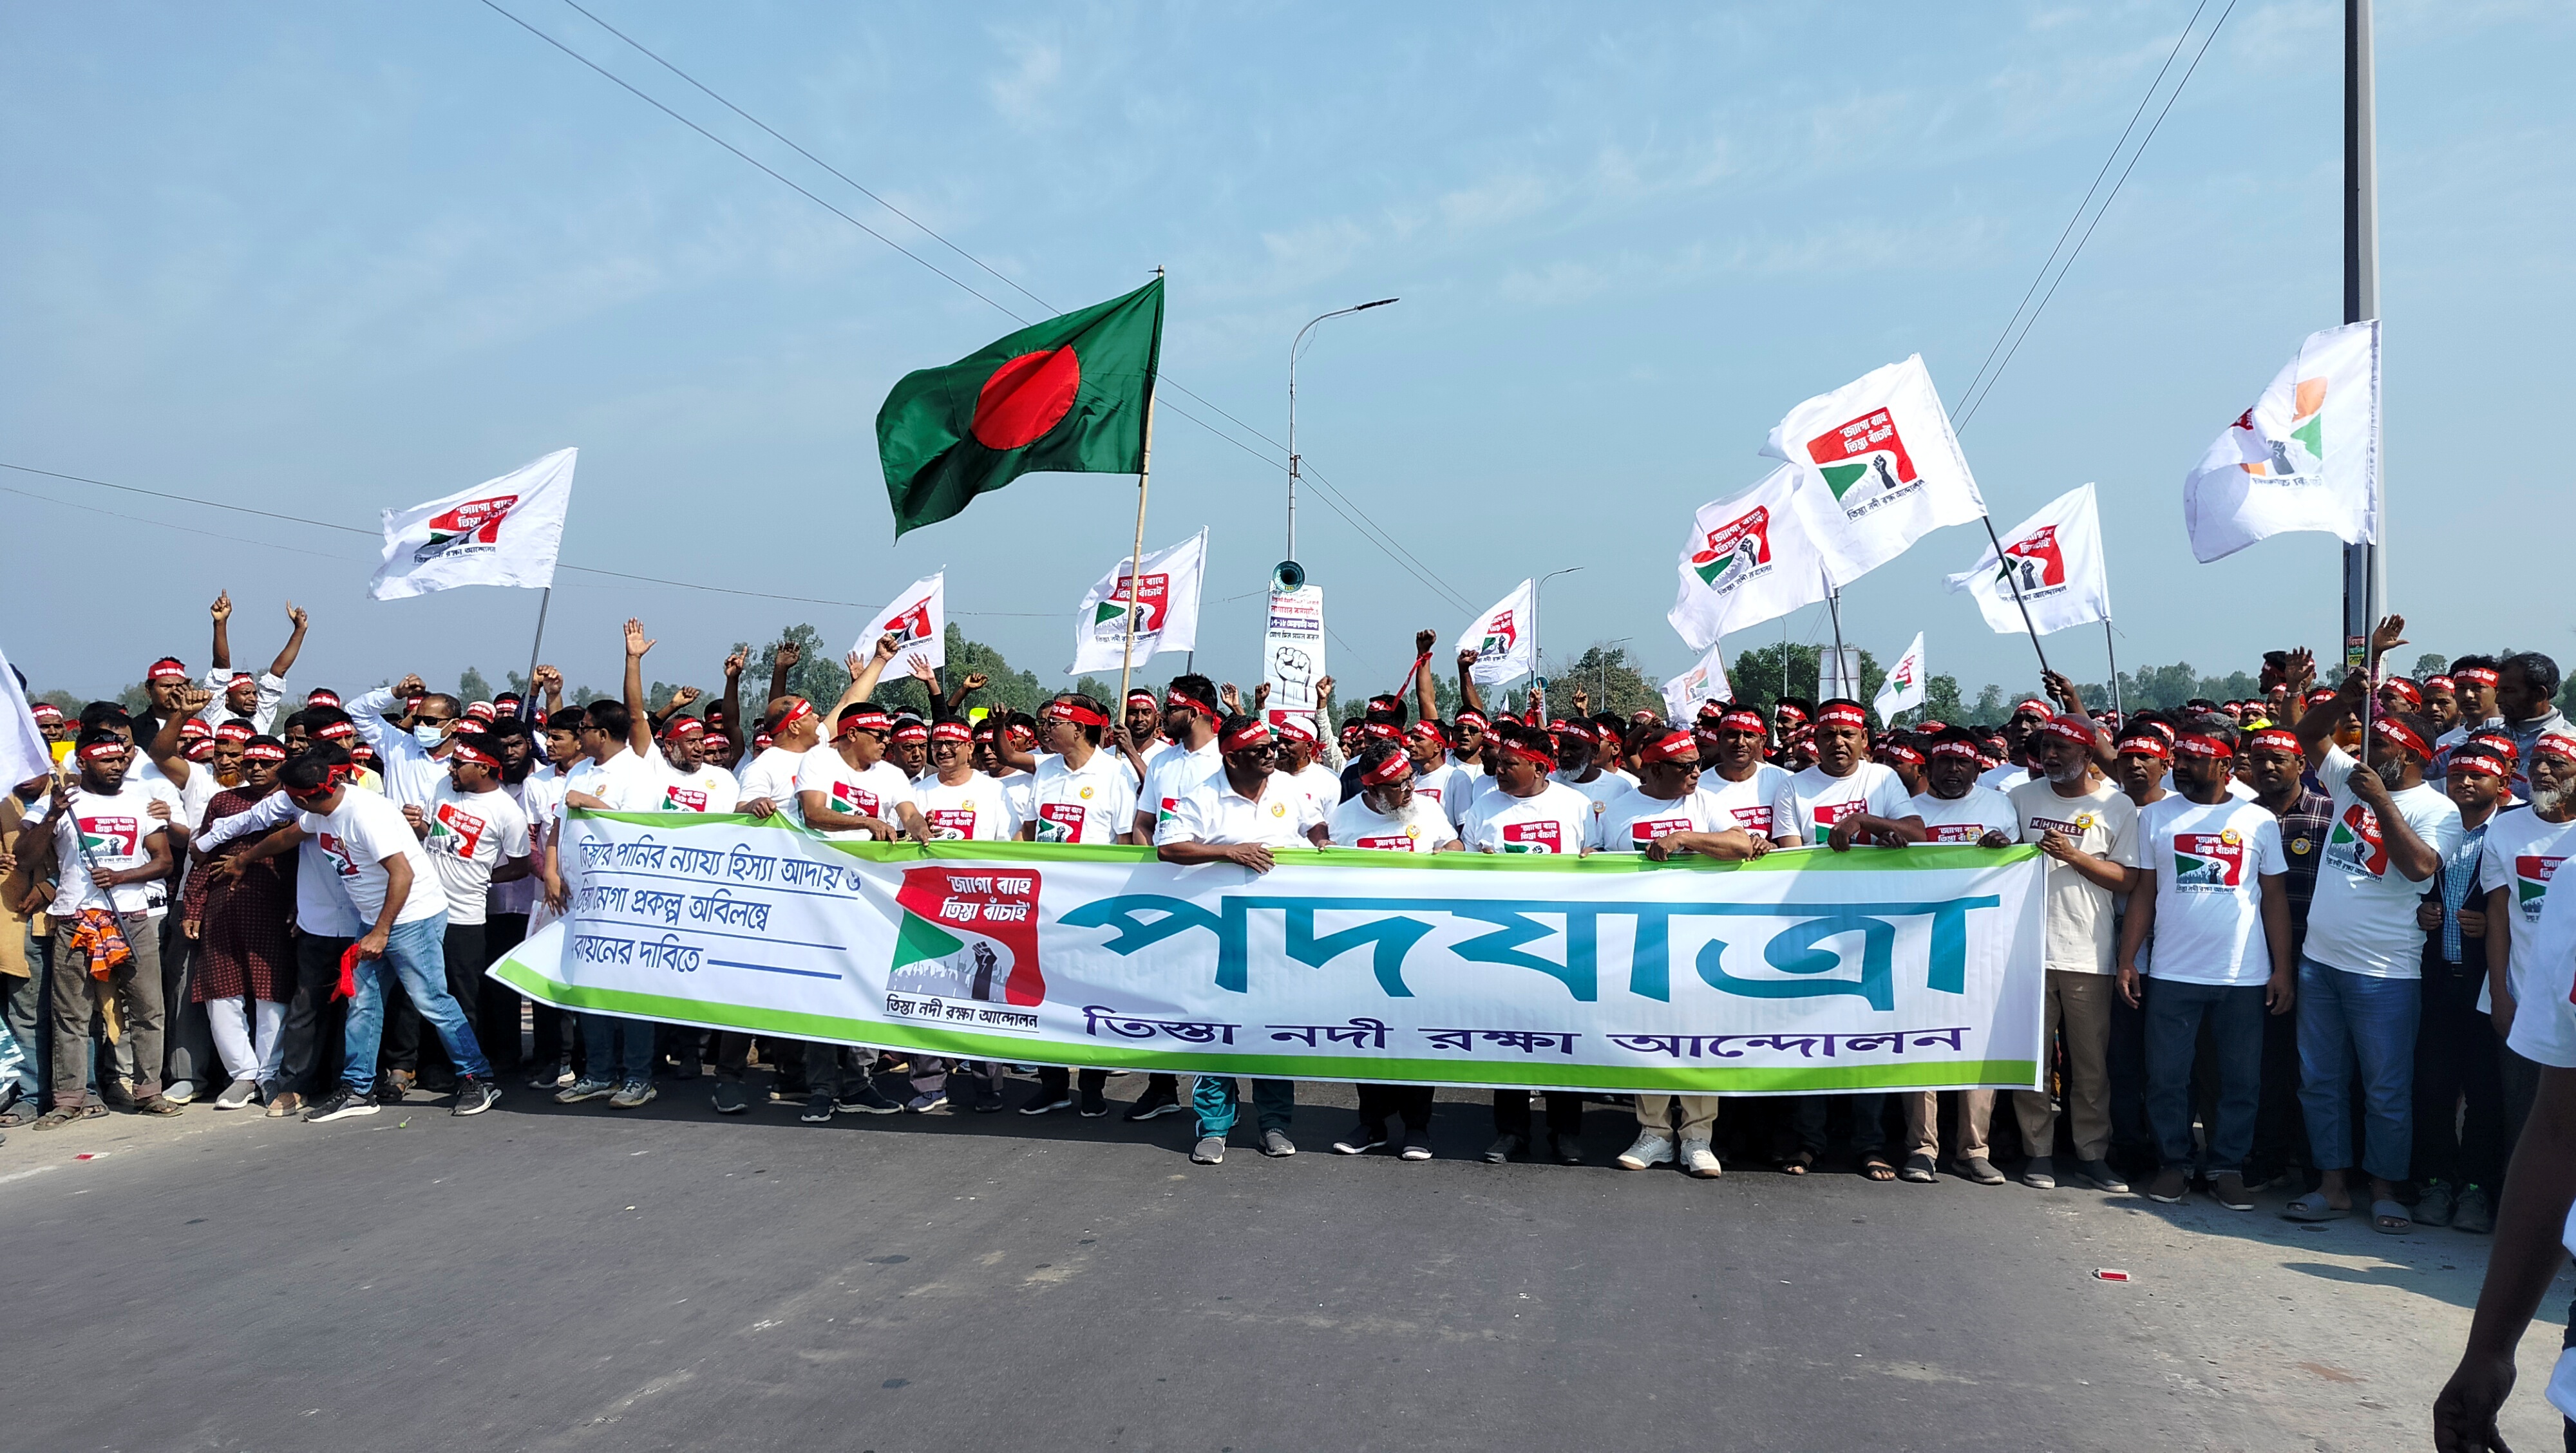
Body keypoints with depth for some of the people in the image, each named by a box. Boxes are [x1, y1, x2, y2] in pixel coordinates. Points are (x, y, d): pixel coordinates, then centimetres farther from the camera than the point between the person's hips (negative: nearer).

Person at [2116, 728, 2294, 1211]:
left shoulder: (2259, 821, 2)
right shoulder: (2156, 816, 4)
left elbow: (2275, 897, 5)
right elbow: (2144, 893, 6)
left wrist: (2282, 970, -1)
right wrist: (2127, 961, 0)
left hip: (2244, 976, 0)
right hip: (2172, 973, 0)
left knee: (2241, 1081, 7)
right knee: (2167, 1077, 4)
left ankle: (2227, 1167, 20)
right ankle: (2174, 1163, 18)